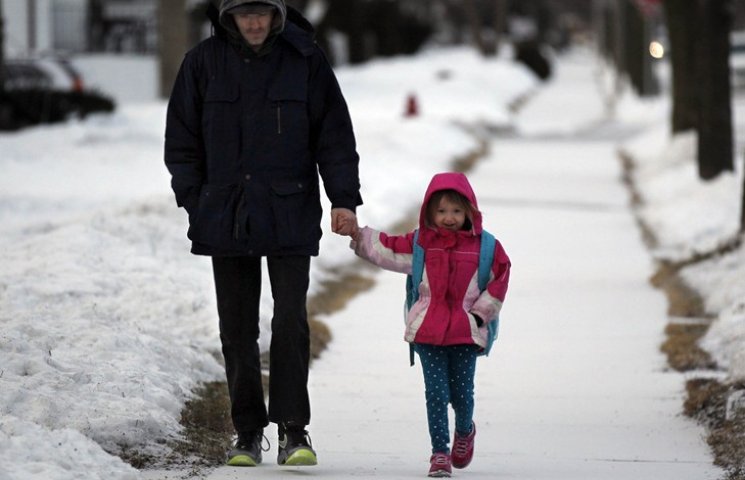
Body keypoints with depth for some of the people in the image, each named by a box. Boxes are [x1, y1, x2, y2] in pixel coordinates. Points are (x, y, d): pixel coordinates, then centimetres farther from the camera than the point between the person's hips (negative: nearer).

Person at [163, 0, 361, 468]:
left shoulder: (306, 59, 0)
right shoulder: (204, 62, 3)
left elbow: (335, 134, 3)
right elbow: (182, 140, 8)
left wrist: (344, 198, -4)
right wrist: (194, 202, 1)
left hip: (290, 215, -2)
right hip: (225, 215, 2)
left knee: (291, 320, -9)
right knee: (238, 328, 5)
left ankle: (293, 429, -1)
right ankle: (248, 432, 13)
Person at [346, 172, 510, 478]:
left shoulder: (484, 246, 0)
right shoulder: (421, 243, 4)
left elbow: (498, 280, 5)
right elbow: (386, 249, 8)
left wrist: (479, 314, -1)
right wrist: (358, 235, 1)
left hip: (466, 334, 0)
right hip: (427, 332, 1)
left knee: (461, 393, 6)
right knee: (436, 392, -4)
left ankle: (465, 431, 38)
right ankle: (439, 452, 2)